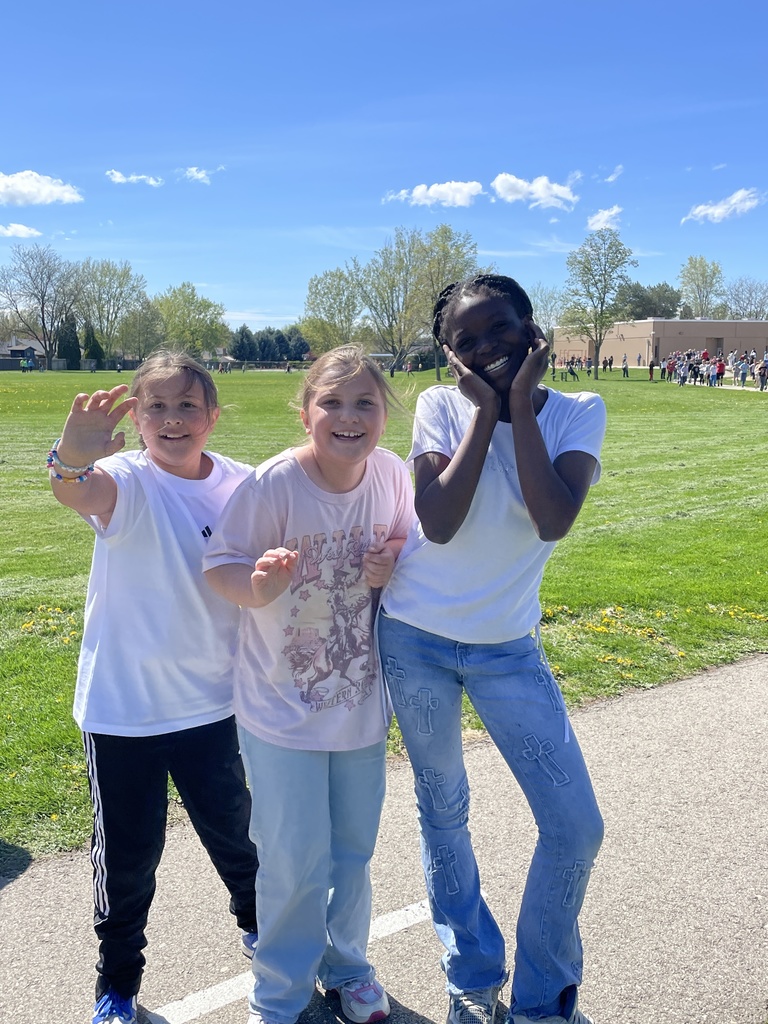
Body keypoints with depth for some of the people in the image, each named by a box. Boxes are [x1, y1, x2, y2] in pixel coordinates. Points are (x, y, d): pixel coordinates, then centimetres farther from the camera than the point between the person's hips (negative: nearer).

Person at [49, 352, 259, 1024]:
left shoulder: (239, 485, -5)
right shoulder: (127, 481, -15)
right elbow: (81, 493, -40)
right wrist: (71, 460, -62)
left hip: (213, 701, 3)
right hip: (122, 708, -2)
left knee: (232, 830, 21)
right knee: (127, 855, 13)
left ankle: (257, 925, 51)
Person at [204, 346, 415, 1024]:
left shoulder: (394, 476, -9)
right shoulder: (274, 483, -21)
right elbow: (221, 565, -14)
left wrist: (391, 566, -16)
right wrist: (258, 583, -36)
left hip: (362, 701, 4)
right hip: (282, 706, -4)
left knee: (354, 849, 20)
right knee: (295, 863, 6)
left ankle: (346, 965, 48)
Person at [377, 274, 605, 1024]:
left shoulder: (578, 413, -8)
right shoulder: (441, 406, -10)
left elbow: (554, 521, -24)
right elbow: (439, 524, -22)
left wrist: (522, 402, -22)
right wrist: (486, 410, -19)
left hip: (509, 647, 1)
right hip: (416, 638, -1)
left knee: (576, 827, 1)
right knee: (443, 812, 14)